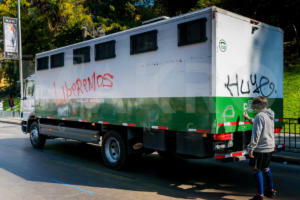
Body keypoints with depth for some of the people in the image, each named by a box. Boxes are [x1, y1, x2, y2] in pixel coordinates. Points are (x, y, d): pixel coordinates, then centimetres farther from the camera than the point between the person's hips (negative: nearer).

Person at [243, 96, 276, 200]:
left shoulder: (260, 116, -18)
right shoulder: (270, 115, 10)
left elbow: (256, 134, -23)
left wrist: (251, 148, -20)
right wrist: (248, 118, 38)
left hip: (261, 148, -9)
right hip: (270, 147, 9)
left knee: (256, 169, 0)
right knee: (265, 168, 23)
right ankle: (271, 190, 33)